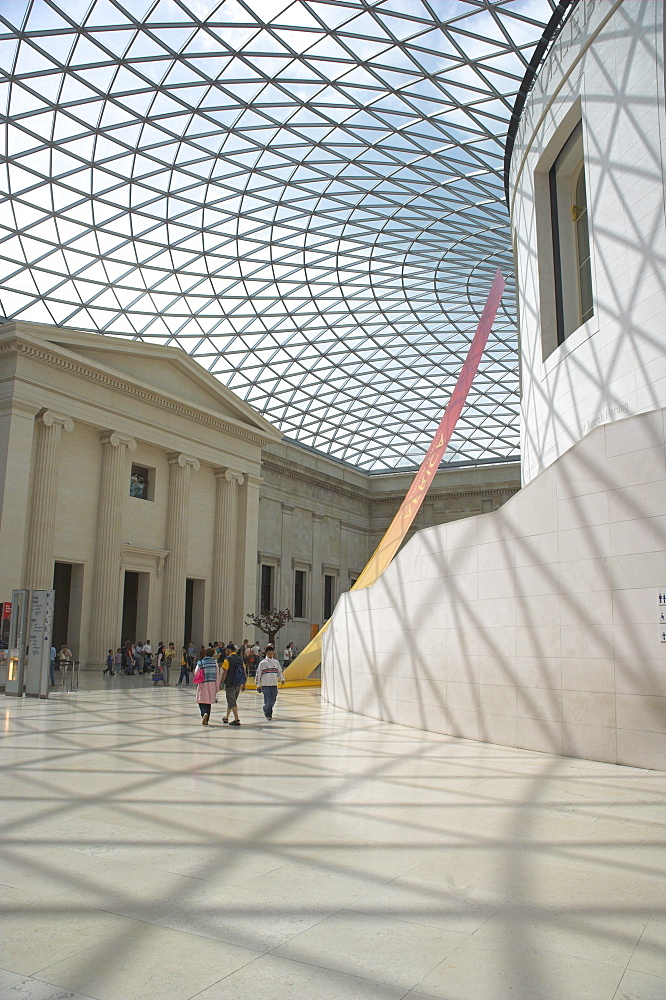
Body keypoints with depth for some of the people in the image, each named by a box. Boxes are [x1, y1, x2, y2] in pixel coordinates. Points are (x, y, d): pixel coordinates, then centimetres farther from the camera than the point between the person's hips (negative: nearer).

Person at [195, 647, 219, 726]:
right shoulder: (215, 662, 0)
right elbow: (217, 675, 1)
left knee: (201, 701, 4)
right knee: (209, 703, 13)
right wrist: (217, 687, 7)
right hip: (212, 684, 2)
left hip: (203, 684, -2)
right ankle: (206, 720, 15)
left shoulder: (200, 663, -4)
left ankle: (204, 713, -24)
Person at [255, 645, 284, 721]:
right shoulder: (263, 663, -3)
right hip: (265, 685, -4)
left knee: (273, 701, 7)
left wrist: (282, 679, 2)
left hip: (274, 684, 4)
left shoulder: (276, 662, 7)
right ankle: (268, 714, 11)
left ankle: (267, 711, 31)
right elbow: (258, 673, 0)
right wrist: (258, 685, 0)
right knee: (268, 701, -9)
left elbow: (280, 671, 17)